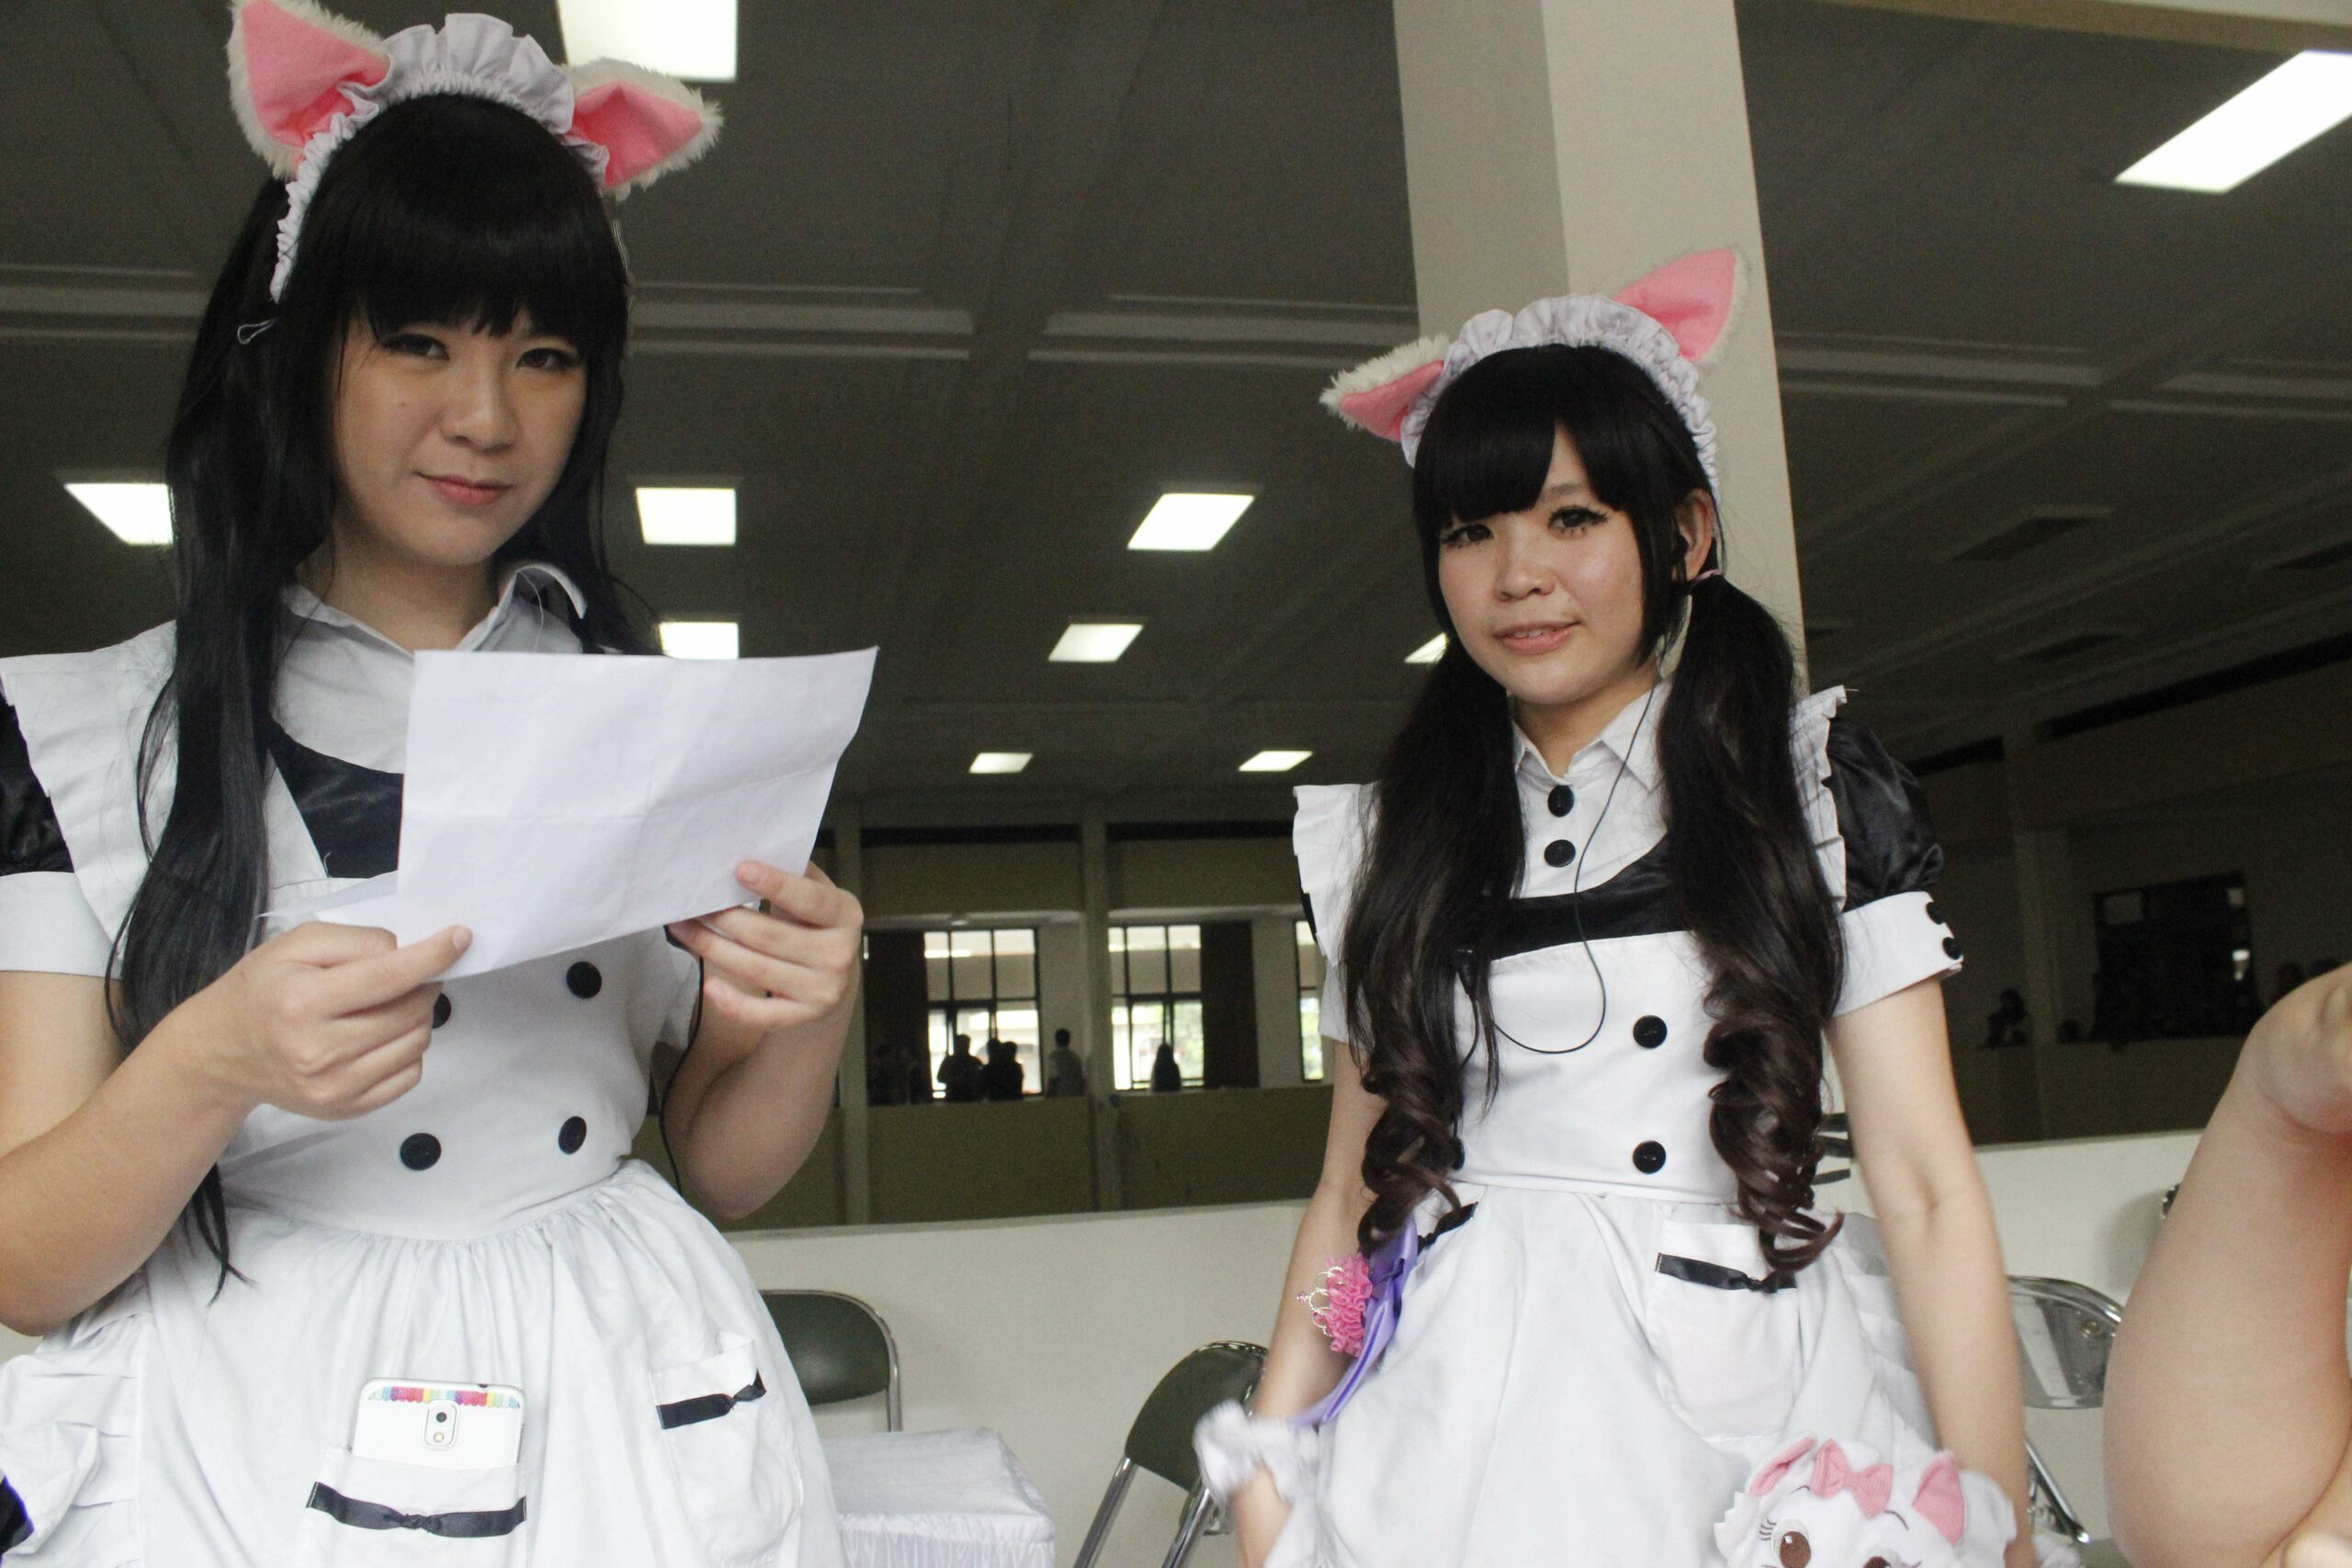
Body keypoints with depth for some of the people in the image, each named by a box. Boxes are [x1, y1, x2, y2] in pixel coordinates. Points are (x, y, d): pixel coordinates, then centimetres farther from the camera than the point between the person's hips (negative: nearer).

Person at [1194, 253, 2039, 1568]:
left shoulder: (1819, 784, 1)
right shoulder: (1394, 837, 7)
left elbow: (1925, 1184, -5)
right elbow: (1355, 1181, 8)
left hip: (1744, 1403, -1)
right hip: (1465, 1422, 2)